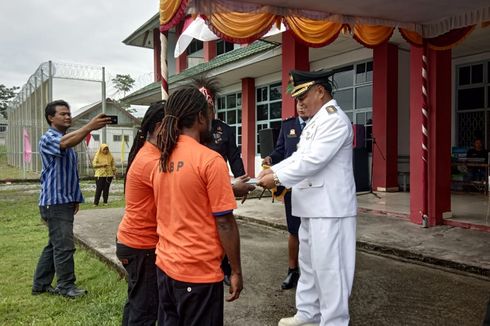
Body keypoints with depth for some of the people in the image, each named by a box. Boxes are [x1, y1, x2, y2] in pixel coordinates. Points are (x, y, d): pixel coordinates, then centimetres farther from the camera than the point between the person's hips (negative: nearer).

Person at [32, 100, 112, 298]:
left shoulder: (68, 139, 18)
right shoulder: (48, 138, -11)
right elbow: (65, 143, -36)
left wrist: (75, 199, 21)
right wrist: (90, 127, -50)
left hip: (65, 201, 9)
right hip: (55, 202, -9)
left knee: (55, 244, 14)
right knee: (64, 245, -6)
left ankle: (41, 284, 25)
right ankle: (66, 286, 7)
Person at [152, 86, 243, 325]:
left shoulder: (161, 161, 5)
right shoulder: (210, 160, -16)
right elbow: (224, 223, -16)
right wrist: (236, 271, -7)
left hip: (165, 265, 7)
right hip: (198, 271, -7)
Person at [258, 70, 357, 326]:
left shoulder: (335, 119, -14)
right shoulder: (314, 121, 17)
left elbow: (313, 160, -22)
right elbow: (298, 156, 17)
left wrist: (278, 178, -16)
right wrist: (272, 169, 3)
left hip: (330, 207, -10)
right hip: (311, 206, 10)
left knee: (328, 267, -2)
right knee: (308, 264, 18)